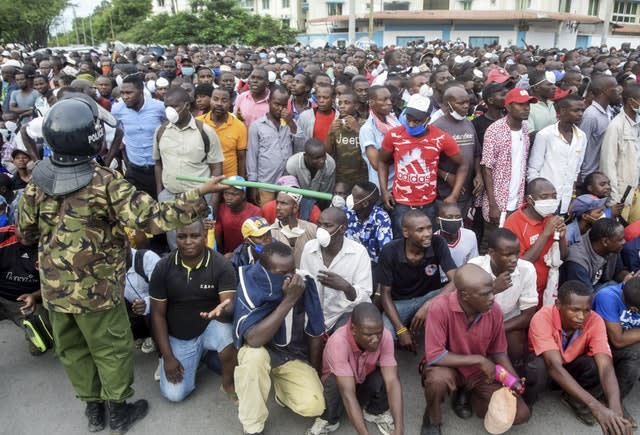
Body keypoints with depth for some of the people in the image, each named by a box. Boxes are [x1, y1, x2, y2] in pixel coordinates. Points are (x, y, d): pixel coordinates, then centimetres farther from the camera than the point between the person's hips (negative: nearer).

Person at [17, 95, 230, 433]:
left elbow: (26, 232, 6)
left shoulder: (37, 181, -6)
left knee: (71, 348, 21)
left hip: (54, 287, 6)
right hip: (96, 287, -5)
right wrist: (200, 193, -22)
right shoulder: (105, 182, -23)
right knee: (112, 348, 14)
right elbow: (152, 217, -26)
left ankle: (93, 408, 39)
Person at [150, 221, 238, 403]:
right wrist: (168, 357, -10)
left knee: (228, 333, -36)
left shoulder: (222, 265, -19)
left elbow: (230, 307, -26)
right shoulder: (163, 267, -12)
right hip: (178, 337, 2)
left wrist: (223, 310, -53)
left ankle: (228, 383, -6)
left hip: (210, 328, -2)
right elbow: (158, 314, -6)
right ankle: (199, 355, 21)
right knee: (174, 394, -10)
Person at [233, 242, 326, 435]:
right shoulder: (250, 286, -26)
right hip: (262, 351, -2)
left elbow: (315, 333, -4)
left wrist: (314, 374, 3)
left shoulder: (304, 284, -17)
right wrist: (289, 300, -40)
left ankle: (284, 390, 16)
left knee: (314, 406, -20)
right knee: (254, 354, -37)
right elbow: (253, 340, -38)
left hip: (295, 355, 2)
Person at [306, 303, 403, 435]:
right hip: (341, 386, -2)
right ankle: (328, 420, -4)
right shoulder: (338, 342, -39)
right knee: (334, 381, -36)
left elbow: (392, 381, -33)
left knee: (386, 376, -29)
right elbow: (348, 394, -41)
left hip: (365, 384, 2)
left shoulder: (385, 336, -28)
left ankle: (376, 412, 3)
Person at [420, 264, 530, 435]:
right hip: (448, 368, -4)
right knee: (439, 378, -39)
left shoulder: (495, 310, -14)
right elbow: (434, 356, -29)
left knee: (520, 414, -8)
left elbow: (498, 352, 1)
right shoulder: (440, 307, -30)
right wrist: (479, 359, -24)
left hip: (479, 373, 4)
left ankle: (466, 396, 16)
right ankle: (432, 419, -4)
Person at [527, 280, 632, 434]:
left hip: (571, 364, 3)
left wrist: (616, 410, -53)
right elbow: (554, 366, -45)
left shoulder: (595, 321, -26)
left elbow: (606, 366, -36)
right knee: (538, 368, -39)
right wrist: (596, 407, -54)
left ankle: (574, 400, 2)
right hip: (543, 362, -3)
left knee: (597, 366, -30)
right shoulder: (542, 318, -36)